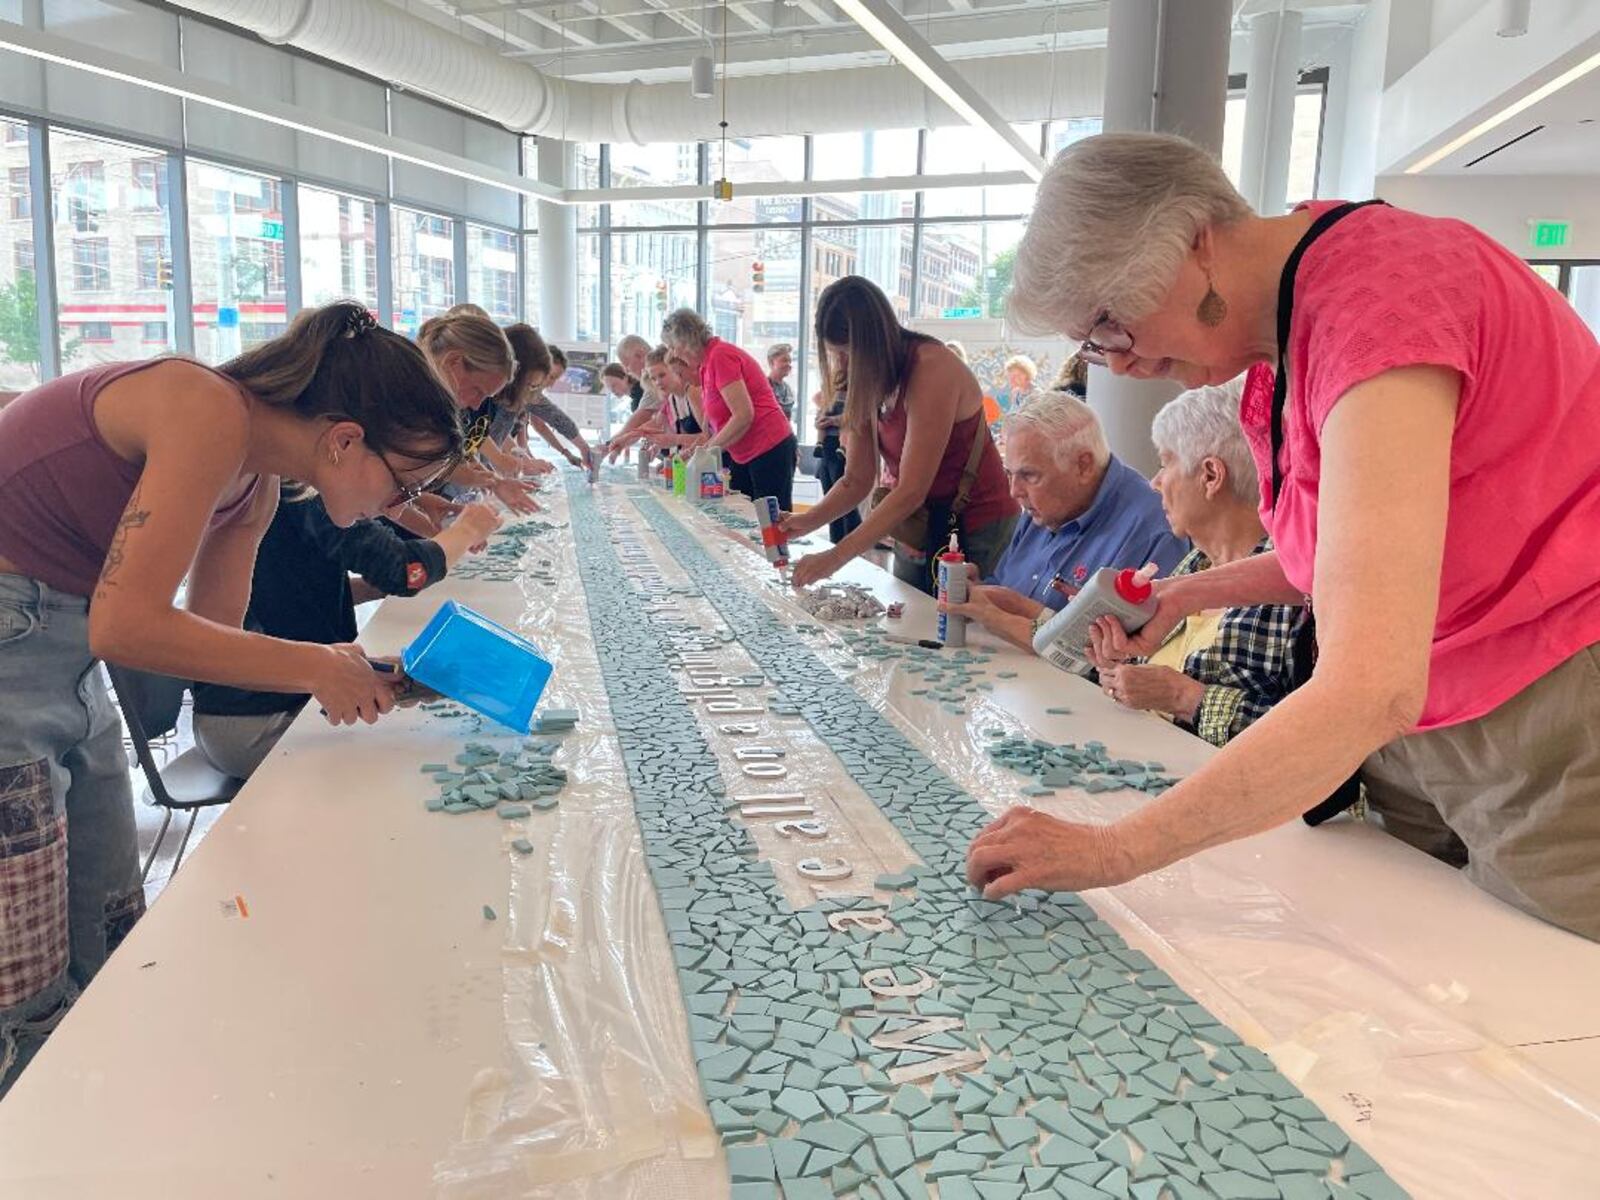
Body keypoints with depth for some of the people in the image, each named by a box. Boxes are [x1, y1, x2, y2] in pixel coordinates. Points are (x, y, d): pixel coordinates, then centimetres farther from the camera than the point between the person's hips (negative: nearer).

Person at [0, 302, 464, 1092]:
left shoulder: (255, 487, 6)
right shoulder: (208, 413, -21)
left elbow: (206, 640, 10)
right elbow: (125, 625, -25)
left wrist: (350, 673, -2)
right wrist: (311, 666, -19)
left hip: (65, 665, 9)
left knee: (112, 958, 13)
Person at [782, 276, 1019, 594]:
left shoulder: (932, 367, -23)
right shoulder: (867, 382, 1)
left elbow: (912, 490, -28)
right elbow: (857, 480, 0)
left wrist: (836, 556, -30)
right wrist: (807, 521, -19)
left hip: (976, 530, -7)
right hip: (914, 529, 7)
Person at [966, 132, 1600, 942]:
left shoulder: (1371, 299, -26)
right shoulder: (1280, 320, 1)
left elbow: (1370, 689, -33)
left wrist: (1115, 849, -29)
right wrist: (1191, 594, 2)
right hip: (1422, 732, 8)